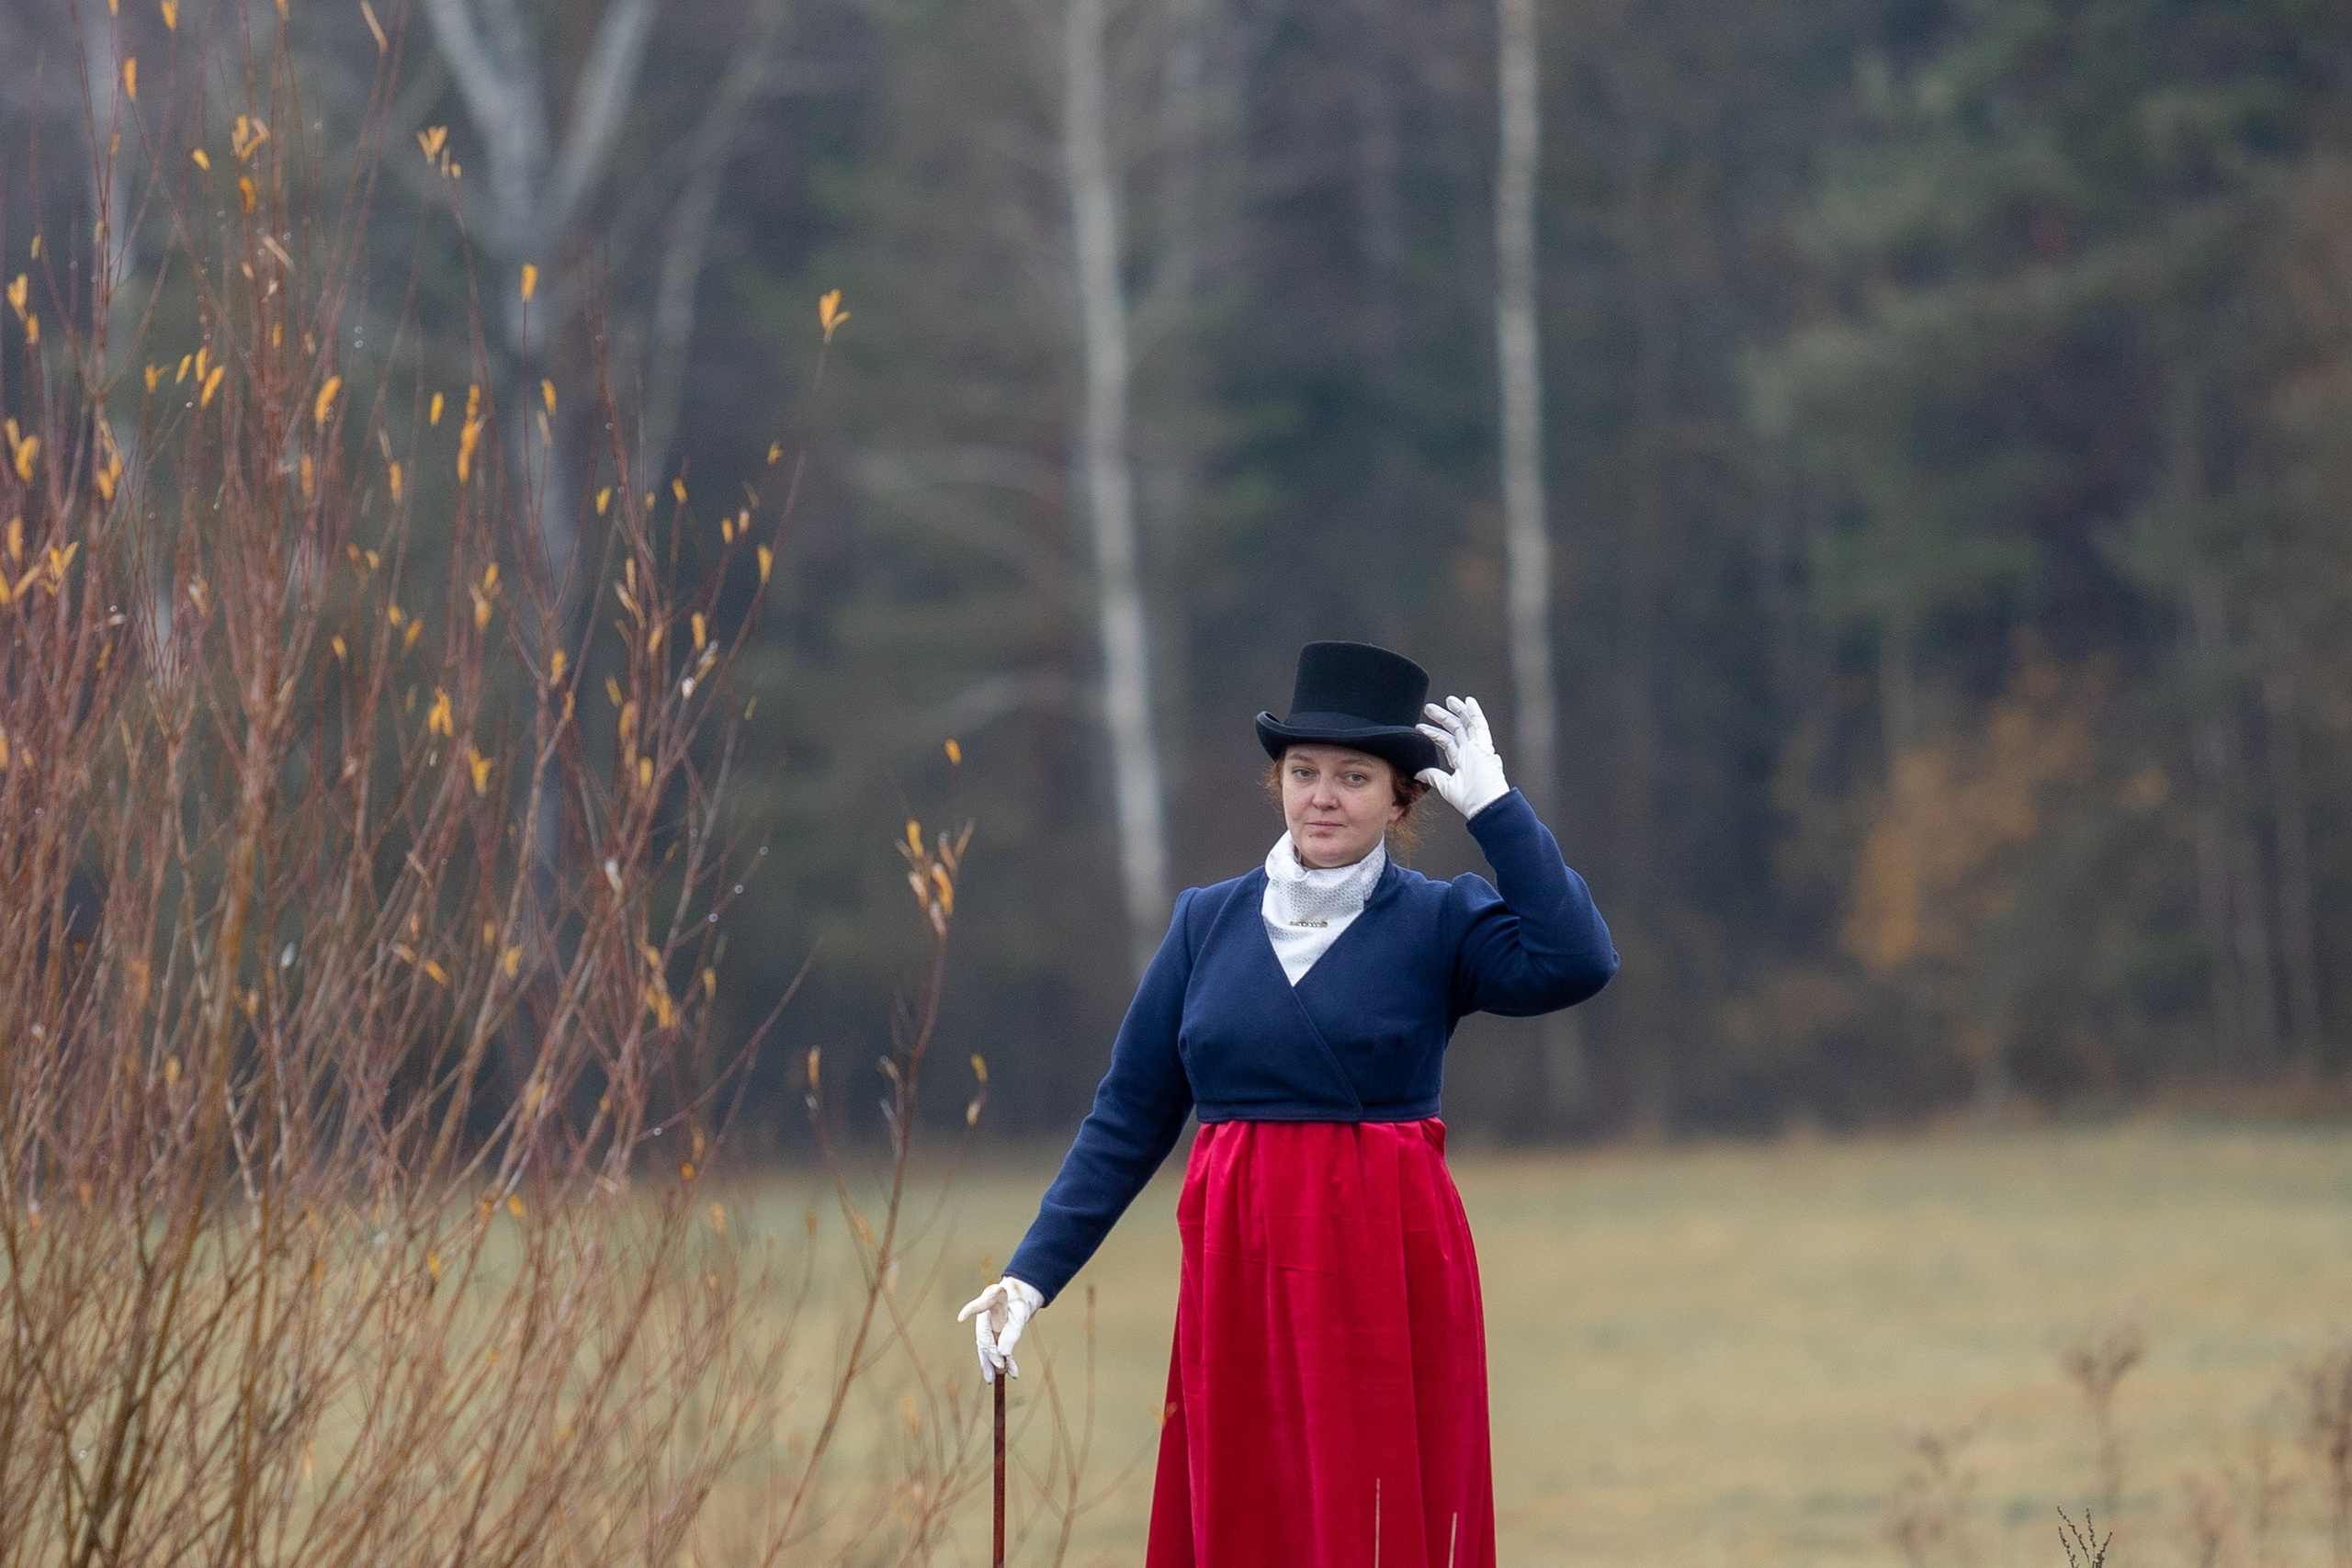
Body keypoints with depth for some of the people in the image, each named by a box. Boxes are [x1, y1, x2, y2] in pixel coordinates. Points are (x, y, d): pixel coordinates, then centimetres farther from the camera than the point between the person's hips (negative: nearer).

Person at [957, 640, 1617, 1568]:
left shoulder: (1439, 923, 1)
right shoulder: (1208, 922, 8)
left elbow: (1575, 966, -19)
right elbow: (1128, 1119, 7)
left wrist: (1494, 805, -13)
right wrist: (1032, 1274, -1)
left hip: (1388, 1271, -3)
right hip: (1235, 1271, 3)